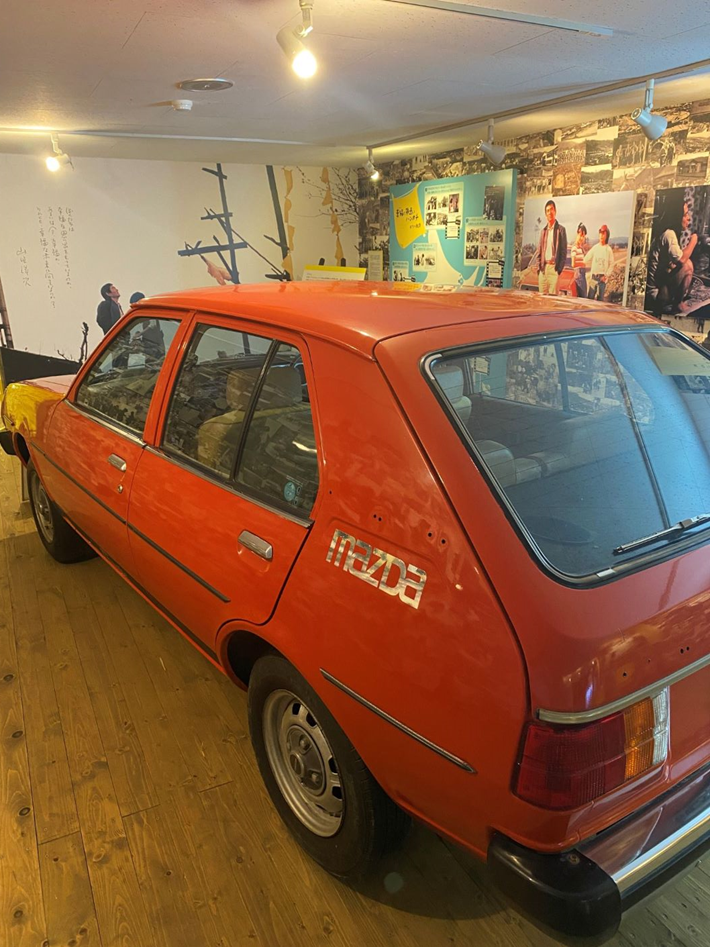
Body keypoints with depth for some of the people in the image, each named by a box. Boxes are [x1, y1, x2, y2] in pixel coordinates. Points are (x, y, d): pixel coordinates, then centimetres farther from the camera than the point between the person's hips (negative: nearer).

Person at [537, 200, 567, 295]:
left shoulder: (561, 229, 2)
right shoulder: (543, 231, 17)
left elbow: (564, 252, -2)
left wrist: (560, 269, -10)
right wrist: (539, 268, 6)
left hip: (554, 267, -5)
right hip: (543, 268, 5)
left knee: (553, 296, -11)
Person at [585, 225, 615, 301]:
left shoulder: (609, 249, -1)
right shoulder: (595, 247, 6)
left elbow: (611, 265, -1)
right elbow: (587, 259, 9)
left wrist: (606, 275, -8)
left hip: (602, 277, -2)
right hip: (593, 276, 2)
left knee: (600, 297, 0)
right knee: (590, 296, 0)